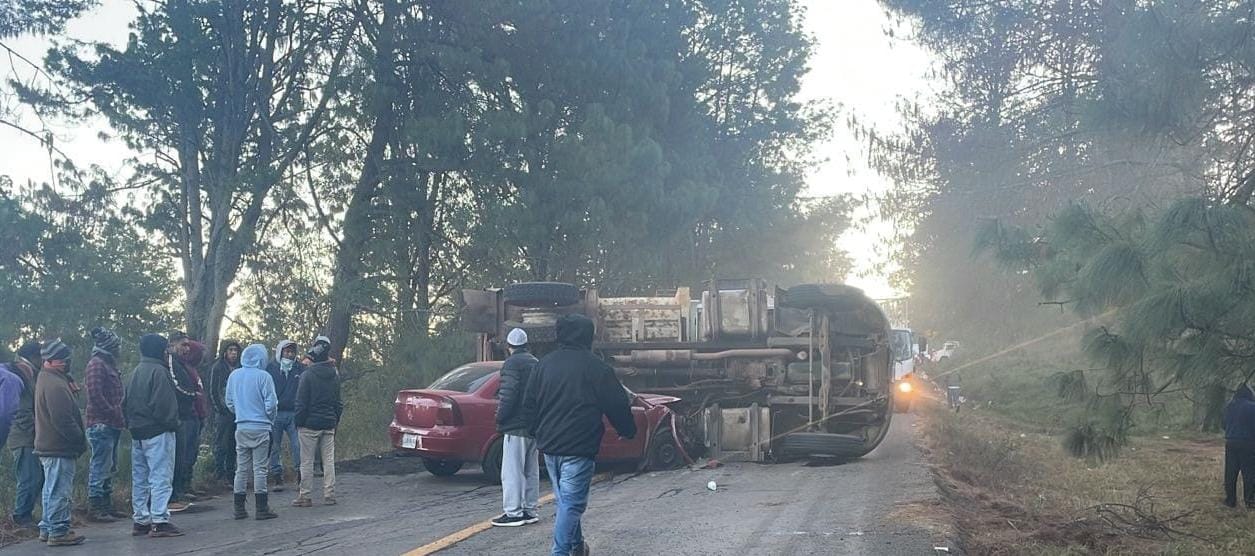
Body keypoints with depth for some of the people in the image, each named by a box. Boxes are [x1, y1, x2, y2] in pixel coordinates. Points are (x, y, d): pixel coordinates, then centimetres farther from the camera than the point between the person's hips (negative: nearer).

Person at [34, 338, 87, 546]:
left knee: (52, 489, 18)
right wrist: (80, 439, -15)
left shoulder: (47, 379, 14)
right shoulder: (55, 385, -21)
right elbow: (63, 420, -24)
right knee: (60, 490, -4)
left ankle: (47, 528, 27)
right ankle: (58, 531, 1)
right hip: (59, 447, -11)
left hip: (48, 445, 11)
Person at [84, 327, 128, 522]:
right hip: (101, 424, -10)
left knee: (109, 468, 14)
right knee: (100, 467, -6)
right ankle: (94, 508, -1)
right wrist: (116, 416, -18)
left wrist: (120, 417, 11)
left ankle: (106, 506, 21)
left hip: (111, 425, 10)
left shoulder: (108, 364, 19)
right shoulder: (96, 365, -11)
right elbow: (96, 395, -21)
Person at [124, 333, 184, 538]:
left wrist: (131, 423, 19)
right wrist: (172, 424, -10)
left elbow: (125, 403, 18)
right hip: (157, 432, -10)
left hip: (138, 432, 10)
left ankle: (140, 520, 19)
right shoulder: (158, 371, -14)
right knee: (161, 477, -8)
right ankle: (159, 521, -10)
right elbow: (163, 405, -20)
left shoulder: (136, 372, 15)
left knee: (140, 478, 13)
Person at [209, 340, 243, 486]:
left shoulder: (240, 368, 12)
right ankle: (219, 474, 2)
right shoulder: (217, 368, -1)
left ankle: (230, 473, 13)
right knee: (221, 445, -3)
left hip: (236, 412, 4)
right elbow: (212, 391, -3)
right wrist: (220, 410, -8)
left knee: (233, 446, 6)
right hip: (223, 413, -4)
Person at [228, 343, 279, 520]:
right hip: (261, 428, -5)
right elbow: (271, 404, -10)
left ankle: (239, 509, 13)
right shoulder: (263, 376, -10)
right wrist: (271, 419, 8)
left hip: (241, 428, 5)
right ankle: (262, 509, 1)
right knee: (260, 469, -1)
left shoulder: (234, 376, 5)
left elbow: (229, 402, 11)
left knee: (241, 469, 10)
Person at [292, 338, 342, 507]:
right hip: (329, 424, 5)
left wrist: (299, 423, -2)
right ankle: (329, 495, 9)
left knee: (307, 462, 2)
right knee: (329, 460, 8)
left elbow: (301, 403, -10)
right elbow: (339, 402, 13)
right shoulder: (335, 375, 7)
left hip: (310, 425, -5)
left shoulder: (307, 375, -12)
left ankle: (305, 496, 5)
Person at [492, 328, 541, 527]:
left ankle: (513, 512, -6)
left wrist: (500, 417, -11)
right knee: (531, 470, 15)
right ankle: (530, 510, 20)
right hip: (534, 425, 9)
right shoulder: (535, 363, 16)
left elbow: (508, 394, -20)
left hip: (516, 426, -9)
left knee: (512, 471, -6)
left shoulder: (512, 363, -11)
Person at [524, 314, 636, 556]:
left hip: (549, 445, 6)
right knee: (572, 502, -4)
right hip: (578, 448, -6)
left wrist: (538, 432, 26)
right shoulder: (595, 367, -9)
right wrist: (628, 430, 13)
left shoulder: (543, 364, 7)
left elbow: (529, 406, 14)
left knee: (565, 499, 19)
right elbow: (617, 405, -4)